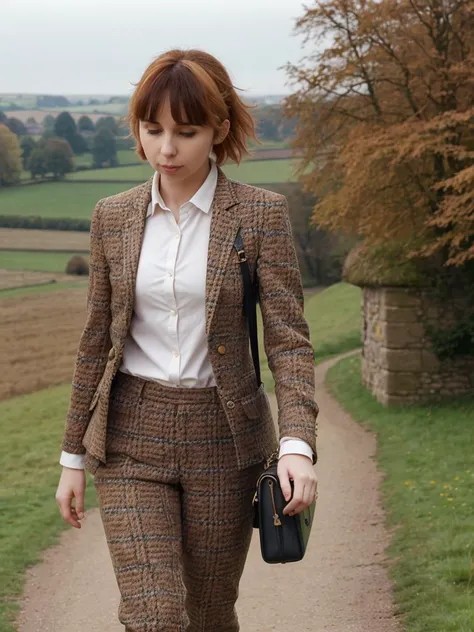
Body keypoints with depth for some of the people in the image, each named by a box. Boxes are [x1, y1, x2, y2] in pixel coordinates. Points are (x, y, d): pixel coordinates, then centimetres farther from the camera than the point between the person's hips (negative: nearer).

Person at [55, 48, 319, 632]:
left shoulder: (260, 214, -6)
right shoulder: (114, 217, 3)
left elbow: (288, 339, -10)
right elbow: (97, 342, 9)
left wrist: (298, 444, -25)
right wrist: (73, 457, 10)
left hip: (222, 438, -1)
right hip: (131, 438, 1)